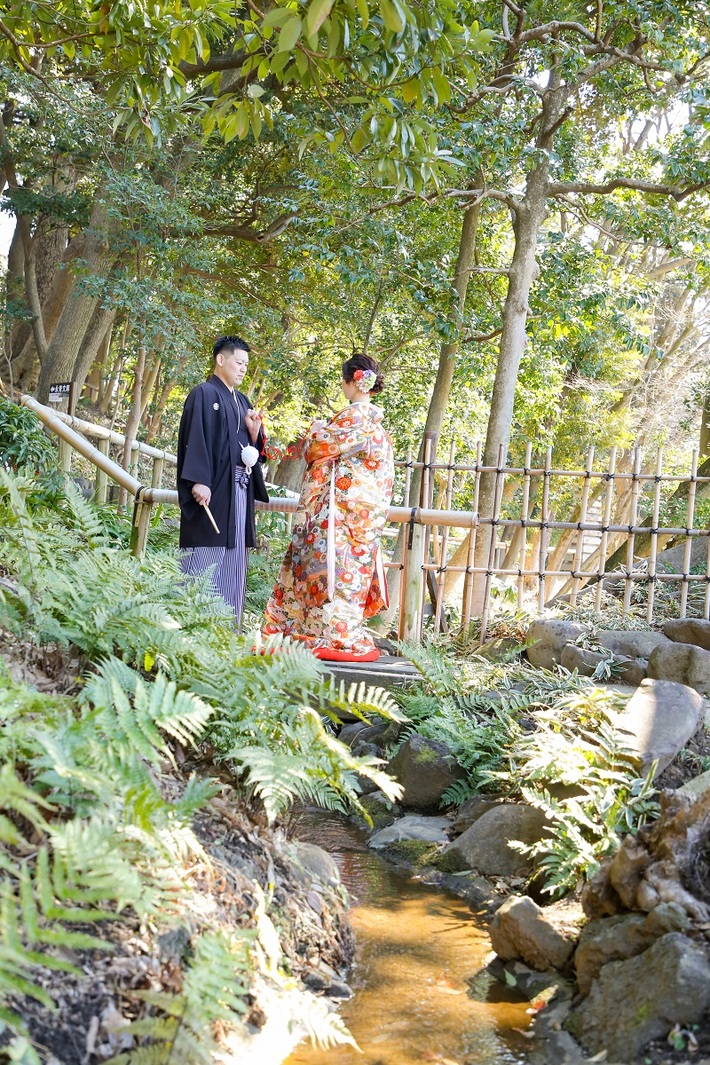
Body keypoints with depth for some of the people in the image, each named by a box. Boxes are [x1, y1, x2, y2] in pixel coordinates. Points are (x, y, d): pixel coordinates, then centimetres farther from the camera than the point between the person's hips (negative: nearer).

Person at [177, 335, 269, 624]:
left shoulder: (242, 402, 20)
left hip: (238, 492, 8)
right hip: (211, 491, -8)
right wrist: (199, 481, -22)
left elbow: (251, 446, 22)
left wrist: (254, 433, 0)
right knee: (205, 557, -8)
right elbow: (195, 438, -13)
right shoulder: (204, 394, -3)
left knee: (232, 558, 6)